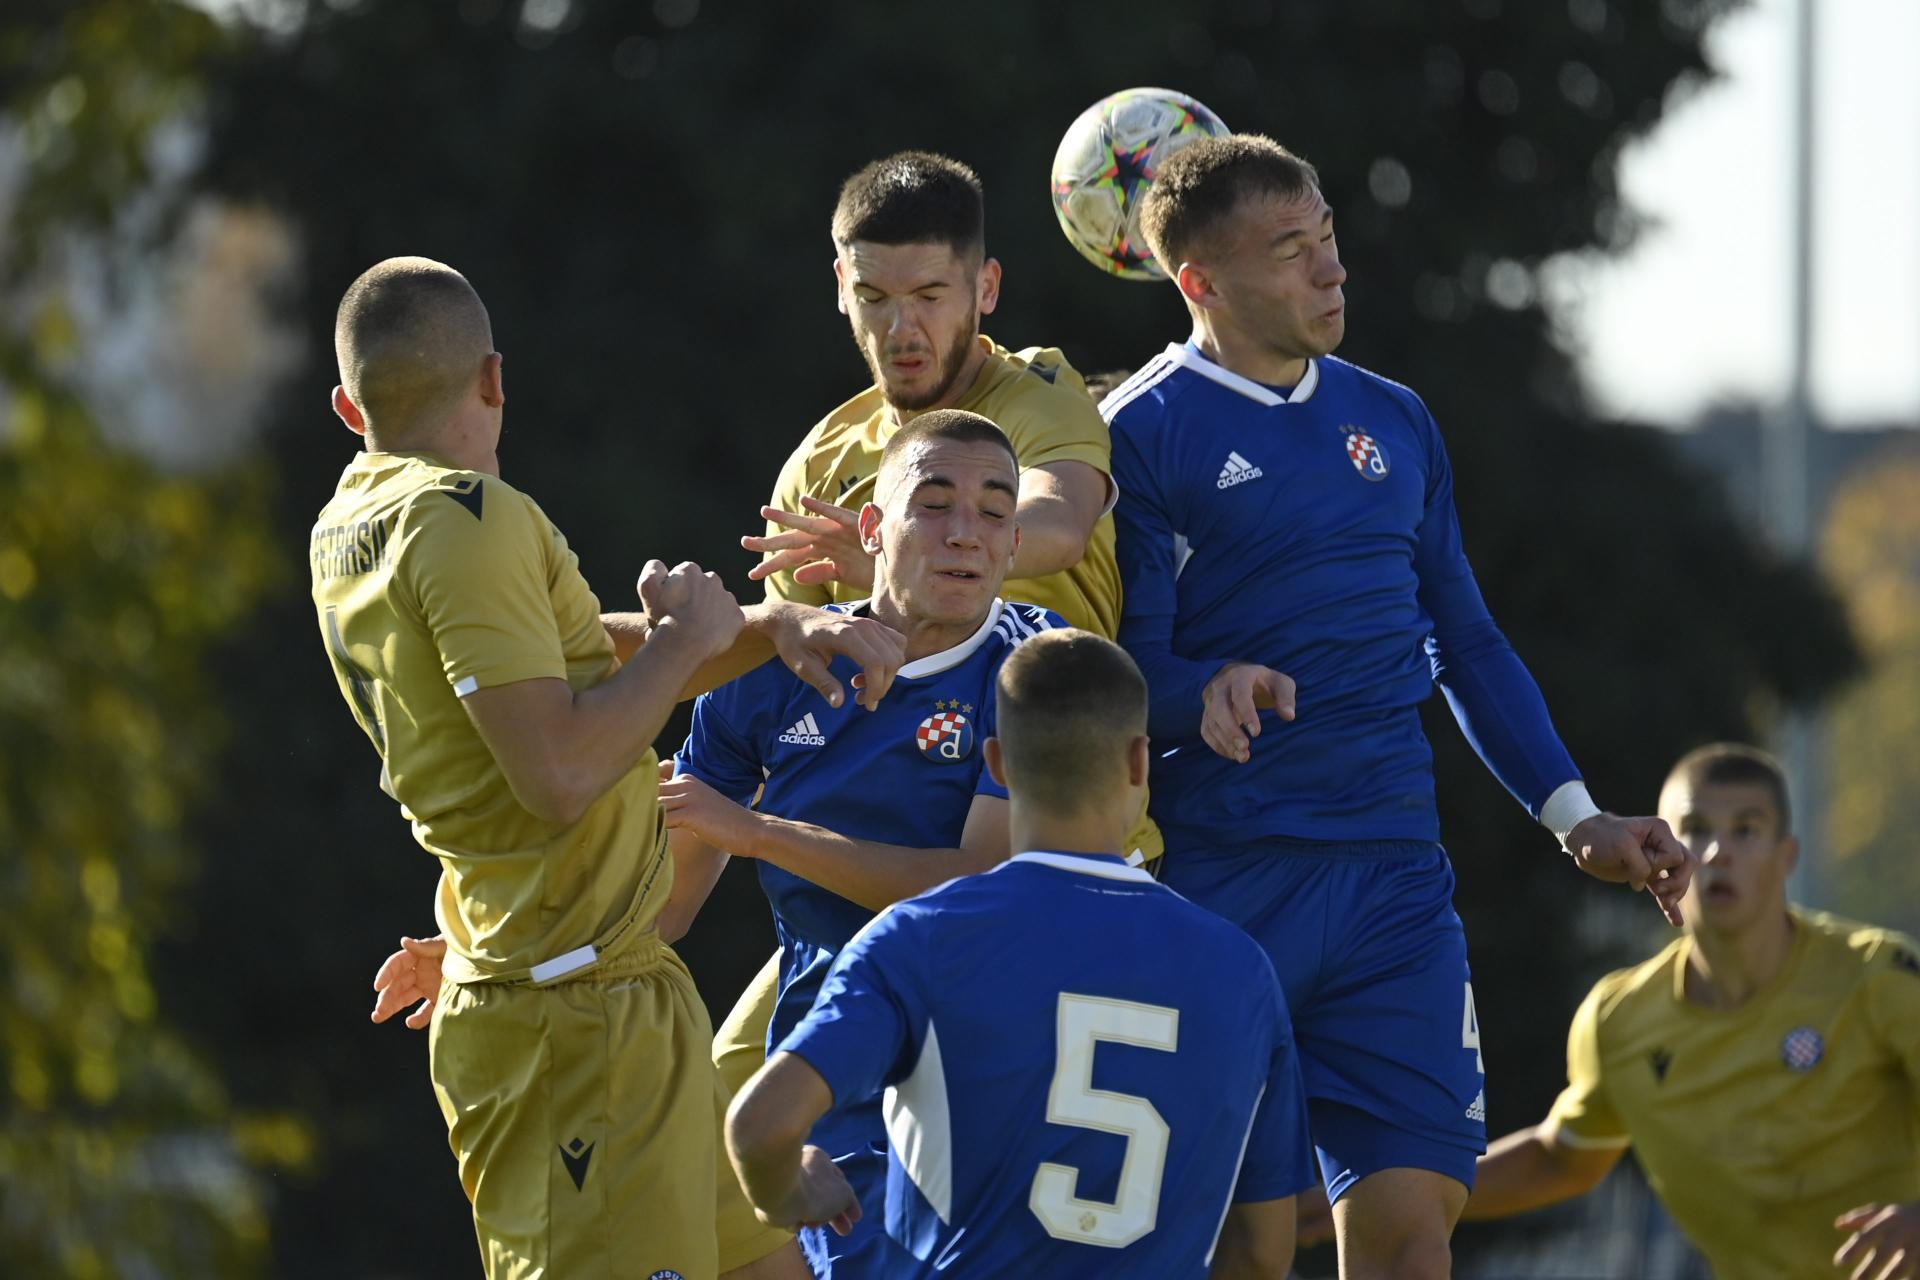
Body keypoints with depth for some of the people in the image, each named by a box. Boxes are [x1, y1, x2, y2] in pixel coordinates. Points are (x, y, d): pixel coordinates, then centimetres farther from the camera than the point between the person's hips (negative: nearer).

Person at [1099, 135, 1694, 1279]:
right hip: (1219, 881, -4)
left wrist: (1575, 816, 15)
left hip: (1392, 872, 5)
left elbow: (1467, 640, 22)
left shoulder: (1392, 421, 15)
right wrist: (1210, 696, -28)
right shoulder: (1144, 434, -3)